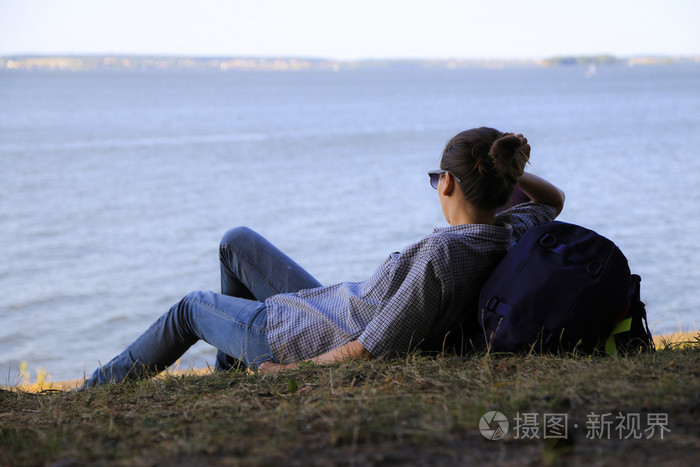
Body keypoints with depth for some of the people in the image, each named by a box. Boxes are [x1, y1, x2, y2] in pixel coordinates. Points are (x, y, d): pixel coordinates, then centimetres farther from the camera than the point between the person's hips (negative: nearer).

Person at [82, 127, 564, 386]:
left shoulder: (443, 255, -36)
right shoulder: (513, 235, -12)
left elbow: (366, 352, -33)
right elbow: (554, 199, 13)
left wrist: (291, 370, -19)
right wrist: (507, 171, -6)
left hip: (299, 340, -8)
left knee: (191, 308, 19)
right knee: (237, 241, 24)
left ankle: (91, 396, 39)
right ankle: (229, 372, 39)